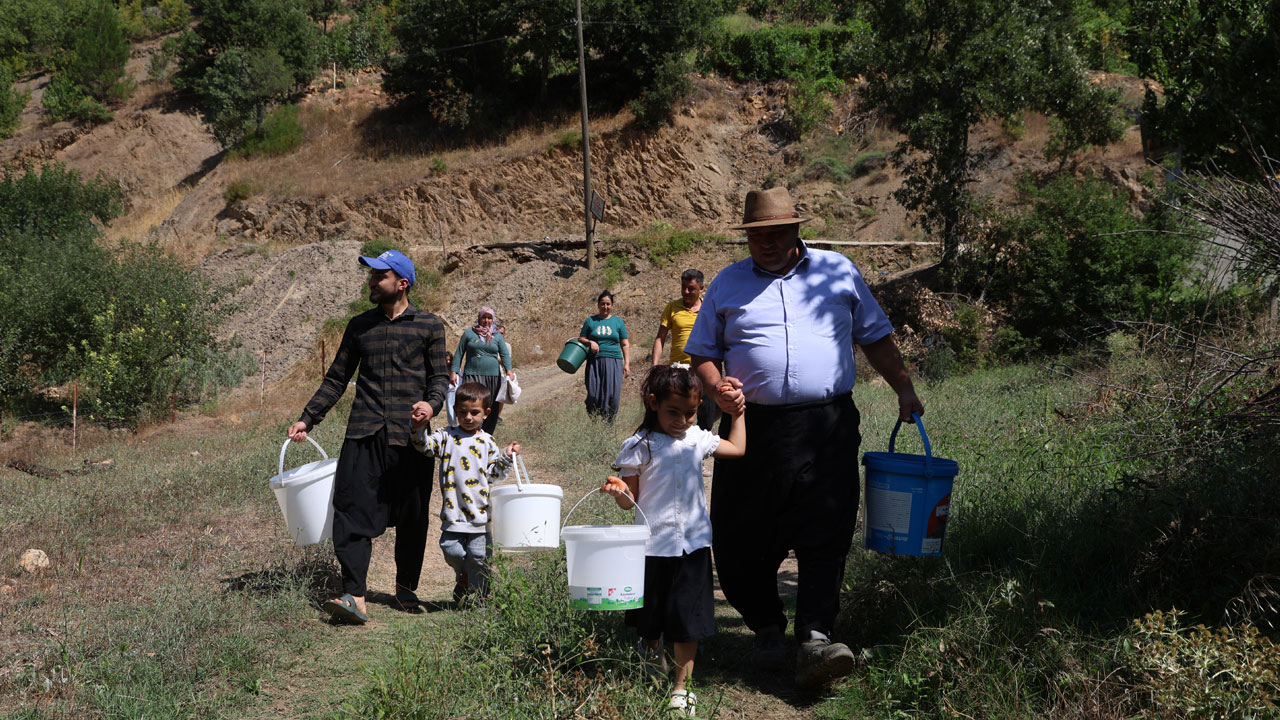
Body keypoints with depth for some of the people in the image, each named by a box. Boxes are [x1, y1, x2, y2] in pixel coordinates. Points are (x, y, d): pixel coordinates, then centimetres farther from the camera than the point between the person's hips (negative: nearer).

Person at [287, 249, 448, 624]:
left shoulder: (429, 326, 8)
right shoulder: (360, 325, 16)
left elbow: (439, 376, 6)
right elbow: (337, 378, 19)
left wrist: (431, 404, -15)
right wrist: (307, 419, 11)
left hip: (411, 435, -2)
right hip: (364, 434, 2)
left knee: (412, 517, 5)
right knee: (353, 512, -11)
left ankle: (406, 586, 25)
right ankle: (354, 596, -16)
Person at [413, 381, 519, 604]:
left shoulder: (487, 442, 9)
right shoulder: (447, 436, 8)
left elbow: (494, 474, 10)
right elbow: (425, 445, -7)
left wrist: (507, 458, -3)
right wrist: (419, 427, -23)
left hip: (479, 513, 0)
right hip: (453, 511, 0)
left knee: (479, 555, -1)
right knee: (452, 550, -6)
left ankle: (481, 594, 16)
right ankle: (463, 577, 27)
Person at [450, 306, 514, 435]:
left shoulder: (497, 336, 13)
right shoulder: (469, 333, 7)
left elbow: (505, 354, 4)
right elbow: (459, 353, 8)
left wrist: (509, 370, -13)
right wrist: (453, 372, 0)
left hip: (493, 377, 3)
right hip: (473, 376, -3)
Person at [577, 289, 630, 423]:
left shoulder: (618, 322, 11)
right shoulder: (590, 321, 11)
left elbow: (625, 344, 12)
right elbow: (580, 339, 16)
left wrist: (627, 363, 3)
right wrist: (590, 342, -6)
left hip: (613, 362, 0)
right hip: (594, 362, 0)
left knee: (612, 395, -9)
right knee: (593, 394, -7)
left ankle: (609, 424, -2)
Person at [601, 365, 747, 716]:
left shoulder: (698, 439, 4)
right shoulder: (639, 446, -8)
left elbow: (737, 448, 21)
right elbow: (631, 500, -4)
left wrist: (738, 410, 18)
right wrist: (619, 490, -25)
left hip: (693, 544, 2)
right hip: (654, 545, -2)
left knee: (688, 620, 3)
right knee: (650, 618, 15)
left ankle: (682, 686, 14)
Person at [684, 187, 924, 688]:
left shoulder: (839, 272, 13)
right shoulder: (727, 284, 13)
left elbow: (875, 337, 19)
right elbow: (702, 353, 14)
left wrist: (903, 388, 8)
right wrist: (718, 389, -6)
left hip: (827, 427, -1)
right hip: (754, 427, 1)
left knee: (825, 534, -11)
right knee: (744, 539, 2)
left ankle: (815, 639, -13)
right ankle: (767, 628, 20)